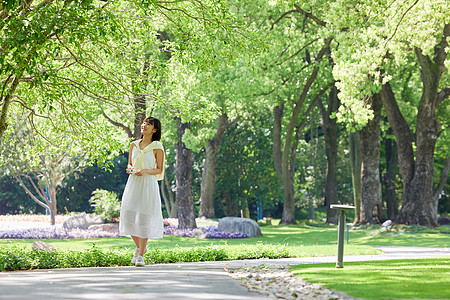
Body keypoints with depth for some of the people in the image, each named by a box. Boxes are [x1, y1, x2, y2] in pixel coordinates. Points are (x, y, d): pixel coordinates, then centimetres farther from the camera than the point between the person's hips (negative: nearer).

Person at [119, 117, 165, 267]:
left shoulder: (157, 147, -1)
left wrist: (145, 171, -17)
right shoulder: (134, 145, 12)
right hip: (133, 182, 4)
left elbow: (159, 170, 0)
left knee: (144, 218, -8)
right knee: (128, 217, 0)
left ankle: (140, 256, 0)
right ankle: (139, 247, 25)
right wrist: (129, 169, -2)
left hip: (148, 183, -4)